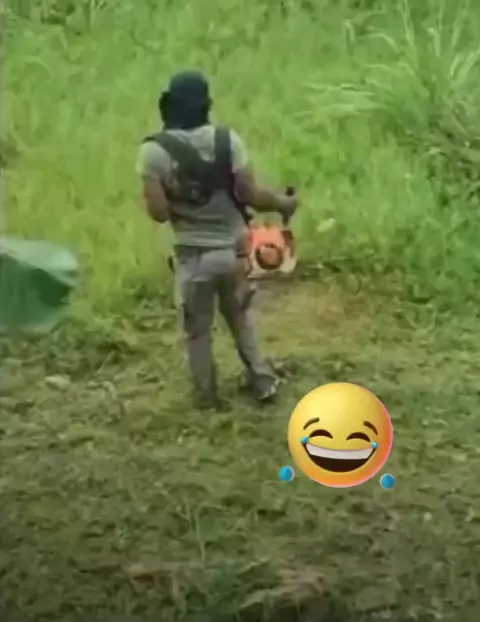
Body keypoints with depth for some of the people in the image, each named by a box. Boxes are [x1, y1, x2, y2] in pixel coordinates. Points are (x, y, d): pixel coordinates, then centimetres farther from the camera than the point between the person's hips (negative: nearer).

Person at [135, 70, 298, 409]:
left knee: (198, 328, 17)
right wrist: (283, 203, 8)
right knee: (241, 317, 24)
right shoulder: (227, 139, -11)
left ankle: (207, 394, 28)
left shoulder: (153, 151, -14)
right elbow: (251, 195, -10)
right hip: (232, 247, 2)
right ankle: (263, 381, 30)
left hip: (193, 253, -2)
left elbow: (159, 212, -15)